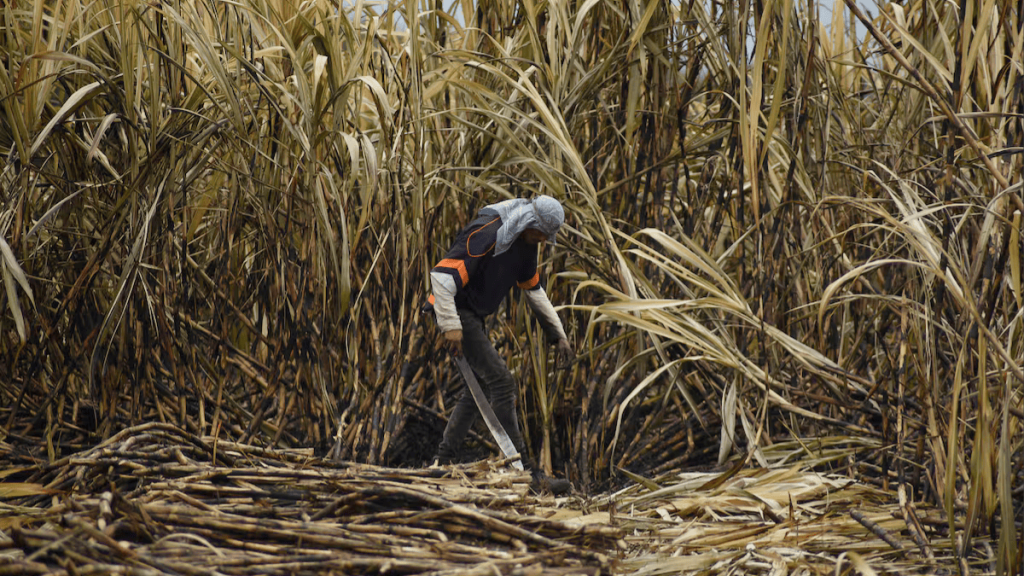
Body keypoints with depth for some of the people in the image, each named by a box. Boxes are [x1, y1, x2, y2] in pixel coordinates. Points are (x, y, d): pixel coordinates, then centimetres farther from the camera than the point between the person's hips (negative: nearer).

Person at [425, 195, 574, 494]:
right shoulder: (486, 235, -24)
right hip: (457, 312, -10)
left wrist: (558, 334, 19)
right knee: (502, 383, -15)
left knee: (479, 389, 14)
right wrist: (451, 326, -31)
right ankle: (526, 472, -15)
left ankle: (444, 462, 25)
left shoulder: (525, 242, 7)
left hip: (475, 316, 10)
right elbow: (442, 274, -29)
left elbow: (534, 290, 20)